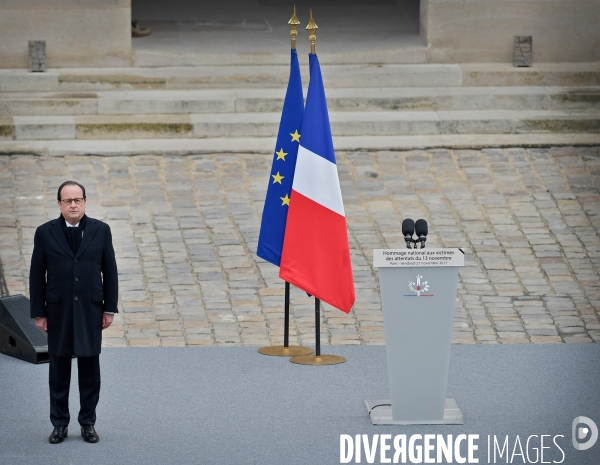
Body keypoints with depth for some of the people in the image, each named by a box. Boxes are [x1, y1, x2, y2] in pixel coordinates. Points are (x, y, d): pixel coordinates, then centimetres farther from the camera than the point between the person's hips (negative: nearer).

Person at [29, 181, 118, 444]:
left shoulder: (100, 230, 2)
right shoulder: (45, 233, 0)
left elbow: (109, 271, 5)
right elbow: (37, 275, 1)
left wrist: (110, 308, 1)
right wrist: (39, 313, -2)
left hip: (90, 309, 0)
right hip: (58, 311, 0)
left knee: (90, 367, 5)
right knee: (59, 368, 5)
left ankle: (88, 423, 13)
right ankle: (60, 424, 12)